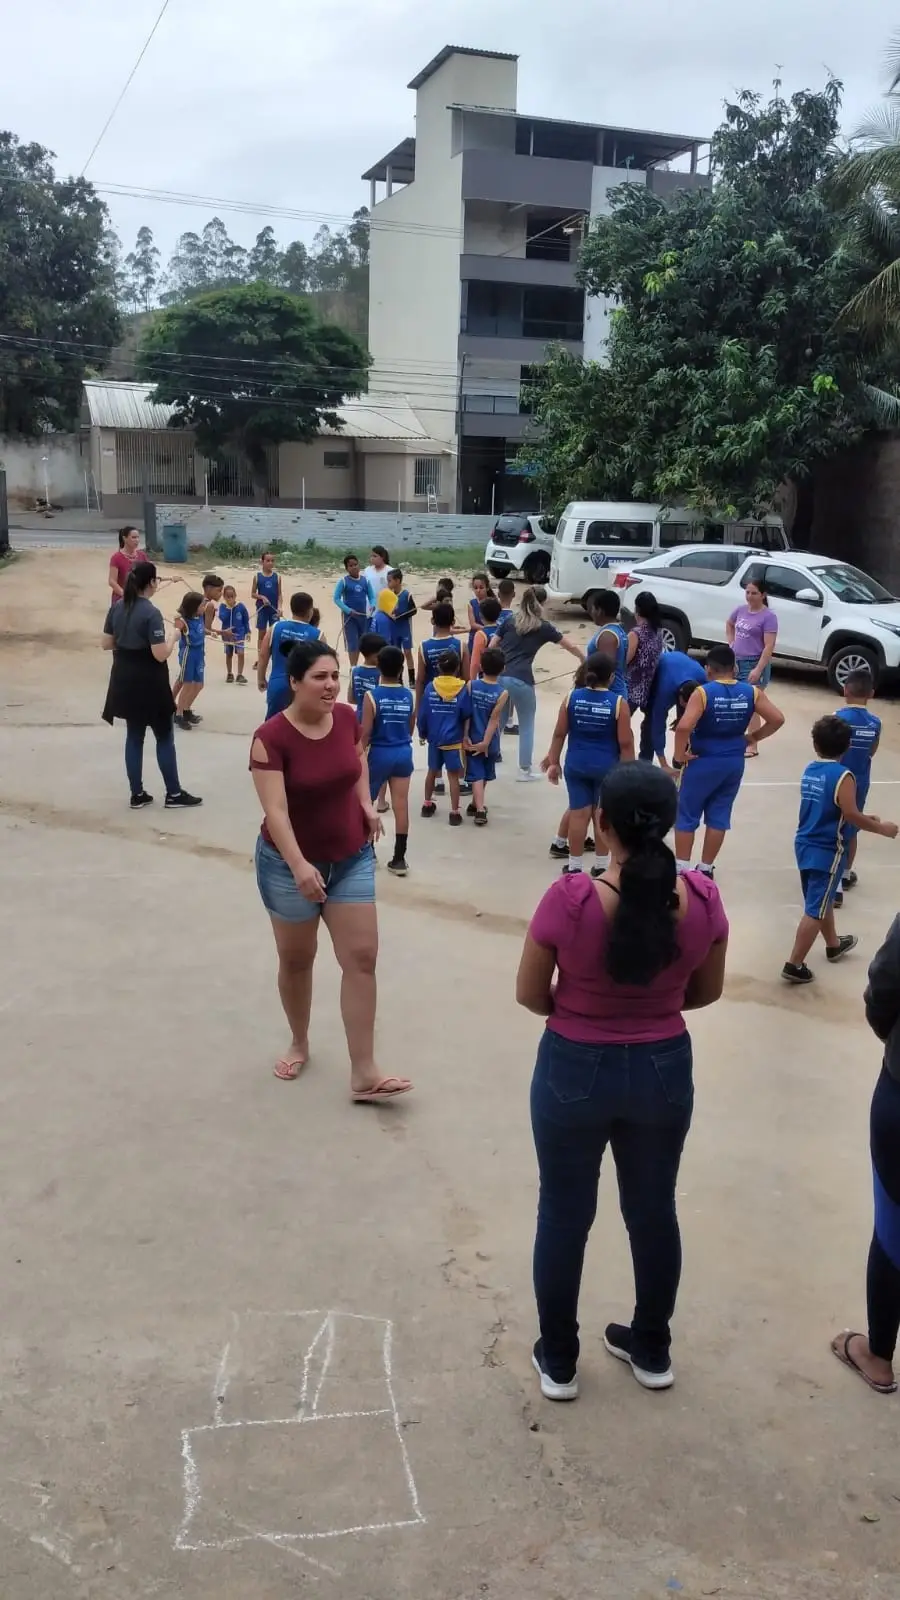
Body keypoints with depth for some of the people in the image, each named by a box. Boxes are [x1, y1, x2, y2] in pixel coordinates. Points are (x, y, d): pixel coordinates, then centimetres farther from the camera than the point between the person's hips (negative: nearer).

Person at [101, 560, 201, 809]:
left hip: (124, 680, 7)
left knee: (134, 736, 14)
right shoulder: (151, 613, -19)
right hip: (149, 682, -7)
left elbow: (106, 644, 8)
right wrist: (173, 638, -4)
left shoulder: (116, 608, 3)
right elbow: (160, 655, -21)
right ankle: (174, 794, 14)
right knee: (164, 738, 6)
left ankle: (137, 795, 18)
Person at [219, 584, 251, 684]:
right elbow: (222, 618, -24)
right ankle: (229, 674, 28)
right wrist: (228, 608, -28)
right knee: (229, 654, 14)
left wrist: (248, 632, 0)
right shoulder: (222, 606, -9)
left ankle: (240, 675, -6)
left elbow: (246, 620, 0)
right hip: (227, 634, 1)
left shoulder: (241, 607, -9)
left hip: (239, 634, -1)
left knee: (240, 653, -12)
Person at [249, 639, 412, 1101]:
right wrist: (299, 866, -42)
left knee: (361, 957, -1)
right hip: (290, 864, -4)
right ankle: (299, 1044, 40)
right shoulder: (271, 738, -22)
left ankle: (363, 1073, 5)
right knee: (296, 958, 14)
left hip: (352, 858, 4)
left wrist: (365, 801, 1)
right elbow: (275, 810, -30)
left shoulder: (346, 718, -7)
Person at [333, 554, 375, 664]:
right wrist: (349, 610, -19)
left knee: (362, 642, 10)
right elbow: (336, 598, -9)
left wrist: (372, 606, -17)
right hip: (349, 616, -4)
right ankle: (353, 667, 1)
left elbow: (372, 596, 6)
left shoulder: (365, 580, 3)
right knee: (352, 643, -4)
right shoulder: (343, 581, -7)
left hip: (363, 615, 4)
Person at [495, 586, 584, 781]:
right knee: (526, 726, 11)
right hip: (522, 680, -4)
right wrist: (584, 659, 32)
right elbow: (571, 647, 15)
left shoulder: (509, 621, 13)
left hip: (500, 677, 4)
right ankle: (525, 771, 14)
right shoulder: (543, 627, 5)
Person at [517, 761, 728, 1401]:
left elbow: (530, 996, -11)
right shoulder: (703, 898, -14)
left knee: (564, 1217, 17)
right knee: (654, 1211, 22)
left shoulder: (570, 899, -24)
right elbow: (706, 992, 1)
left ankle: (558, 1362, 33)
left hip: (576, 1070, -3)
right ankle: (652, 1351, 41)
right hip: (665, 1070, 3)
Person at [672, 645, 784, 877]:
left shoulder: (703, 693, -16)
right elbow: (777, 719, -4)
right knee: (719, 816, 14)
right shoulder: (751, 692, -2)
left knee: (686, 815, 9)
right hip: (734, 763, 4)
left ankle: (681, 868, 13)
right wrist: (753, 738, 7)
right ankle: (706, 868, 22)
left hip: (703, 762, -4)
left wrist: (678, 757, -15)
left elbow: (684, 727, -27)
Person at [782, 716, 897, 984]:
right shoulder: (843, 775, -18)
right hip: (827, 851, -8)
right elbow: (850, 815, -22)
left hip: (805, 845, 8)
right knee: (815, 910, -1)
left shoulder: (810, 771, 5)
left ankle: (834, 945, 45)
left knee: (823, 900, 25)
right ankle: (794, 965, 1)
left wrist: (865, 819, 17)